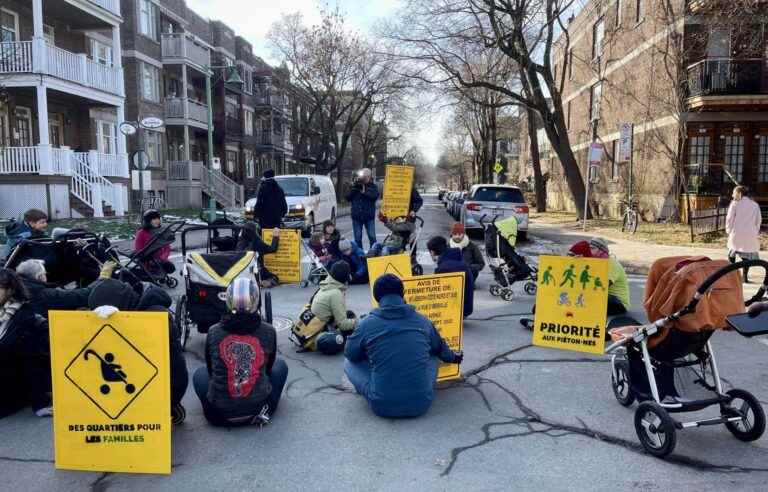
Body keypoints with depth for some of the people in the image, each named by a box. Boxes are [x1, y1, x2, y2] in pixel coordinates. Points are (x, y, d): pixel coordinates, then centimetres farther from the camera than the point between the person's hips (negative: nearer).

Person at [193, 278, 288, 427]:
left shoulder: (213, 332, -6)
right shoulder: (268, 332, -7)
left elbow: (211, 369, 11)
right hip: (257, 407, -2)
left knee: (199, 374, 32)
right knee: (280, 365, 25)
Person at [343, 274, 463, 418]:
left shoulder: (366, 324, -6)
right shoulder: (422, 320, 4)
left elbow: (350, 354, 12)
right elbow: (440, 348, 25)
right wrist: (453, 357, 48)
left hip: (382, 406, -2)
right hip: (421, 404, 2)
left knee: (349, 362, 18)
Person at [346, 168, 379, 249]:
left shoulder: (373, 187, 3)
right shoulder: (355, 186, 8)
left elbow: (375, 196, -15)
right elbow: (348, 197, 0)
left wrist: (364, 191, -18)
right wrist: (354, 188, -9)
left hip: (369, 217, -2)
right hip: (356, 216, 2)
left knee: (372, 237, -2)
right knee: (357, 239, 6)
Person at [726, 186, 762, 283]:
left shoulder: (735, 204, -3)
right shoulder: (755, 205, 7)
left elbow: (730, 218, -4)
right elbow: (758, 220, 10)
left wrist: (729, 230, 7)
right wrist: (756, 232, 19)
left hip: (736, 233, -2)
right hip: (750, 234, 2)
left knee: (732, 253, 12)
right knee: (747, 255, 8)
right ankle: (745, 277, 5)